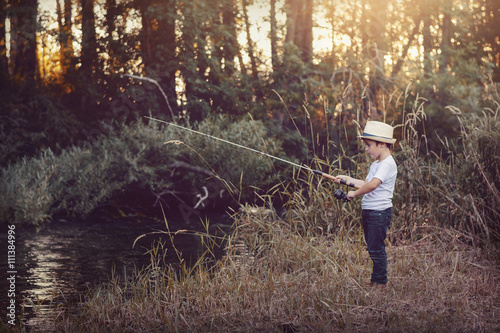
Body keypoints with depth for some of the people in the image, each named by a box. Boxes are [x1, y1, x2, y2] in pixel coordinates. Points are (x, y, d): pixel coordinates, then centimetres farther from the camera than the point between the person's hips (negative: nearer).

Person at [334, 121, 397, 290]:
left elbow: (373, 185, -30)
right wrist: (346, 179, 18)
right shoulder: (376, 164, 16)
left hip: (380, 212, -10)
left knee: (376, 248, -5)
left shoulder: (388, 164, -17)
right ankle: (376, 279, 25)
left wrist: (354, 193, -19)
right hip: (368, 211, 10)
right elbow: (366, 183, 26)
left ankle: (381, 282, 5)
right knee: (372, 247, 15)